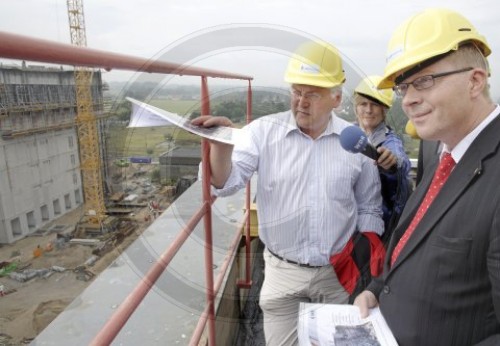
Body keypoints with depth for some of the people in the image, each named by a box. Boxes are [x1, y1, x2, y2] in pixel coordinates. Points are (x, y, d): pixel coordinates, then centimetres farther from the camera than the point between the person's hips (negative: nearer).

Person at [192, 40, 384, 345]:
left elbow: (369, 208, 5)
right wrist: (222, 144, -35)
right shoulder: (263, 131, -9)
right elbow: (227, 184, -17)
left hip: (339, 273, 2)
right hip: (282, 273, -1)